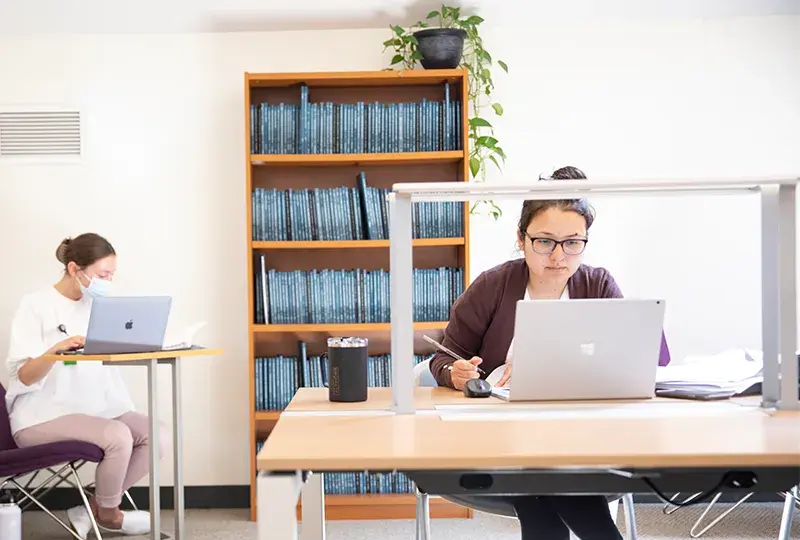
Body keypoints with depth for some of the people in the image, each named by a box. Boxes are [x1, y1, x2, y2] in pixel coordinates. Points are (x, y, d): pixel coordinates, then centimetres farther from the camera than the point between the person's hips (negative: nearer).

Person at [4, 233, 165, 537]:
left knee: (155, 435, -15)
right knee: (118, 436, -29)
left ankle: (93, 509, 2)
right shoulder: (35, 306, -7)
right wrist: (56, 349, -31)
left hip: (96, 407, 7)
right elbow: (24, 376, -14)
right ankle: (108, 514, 1)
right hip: (43, 414, -7)